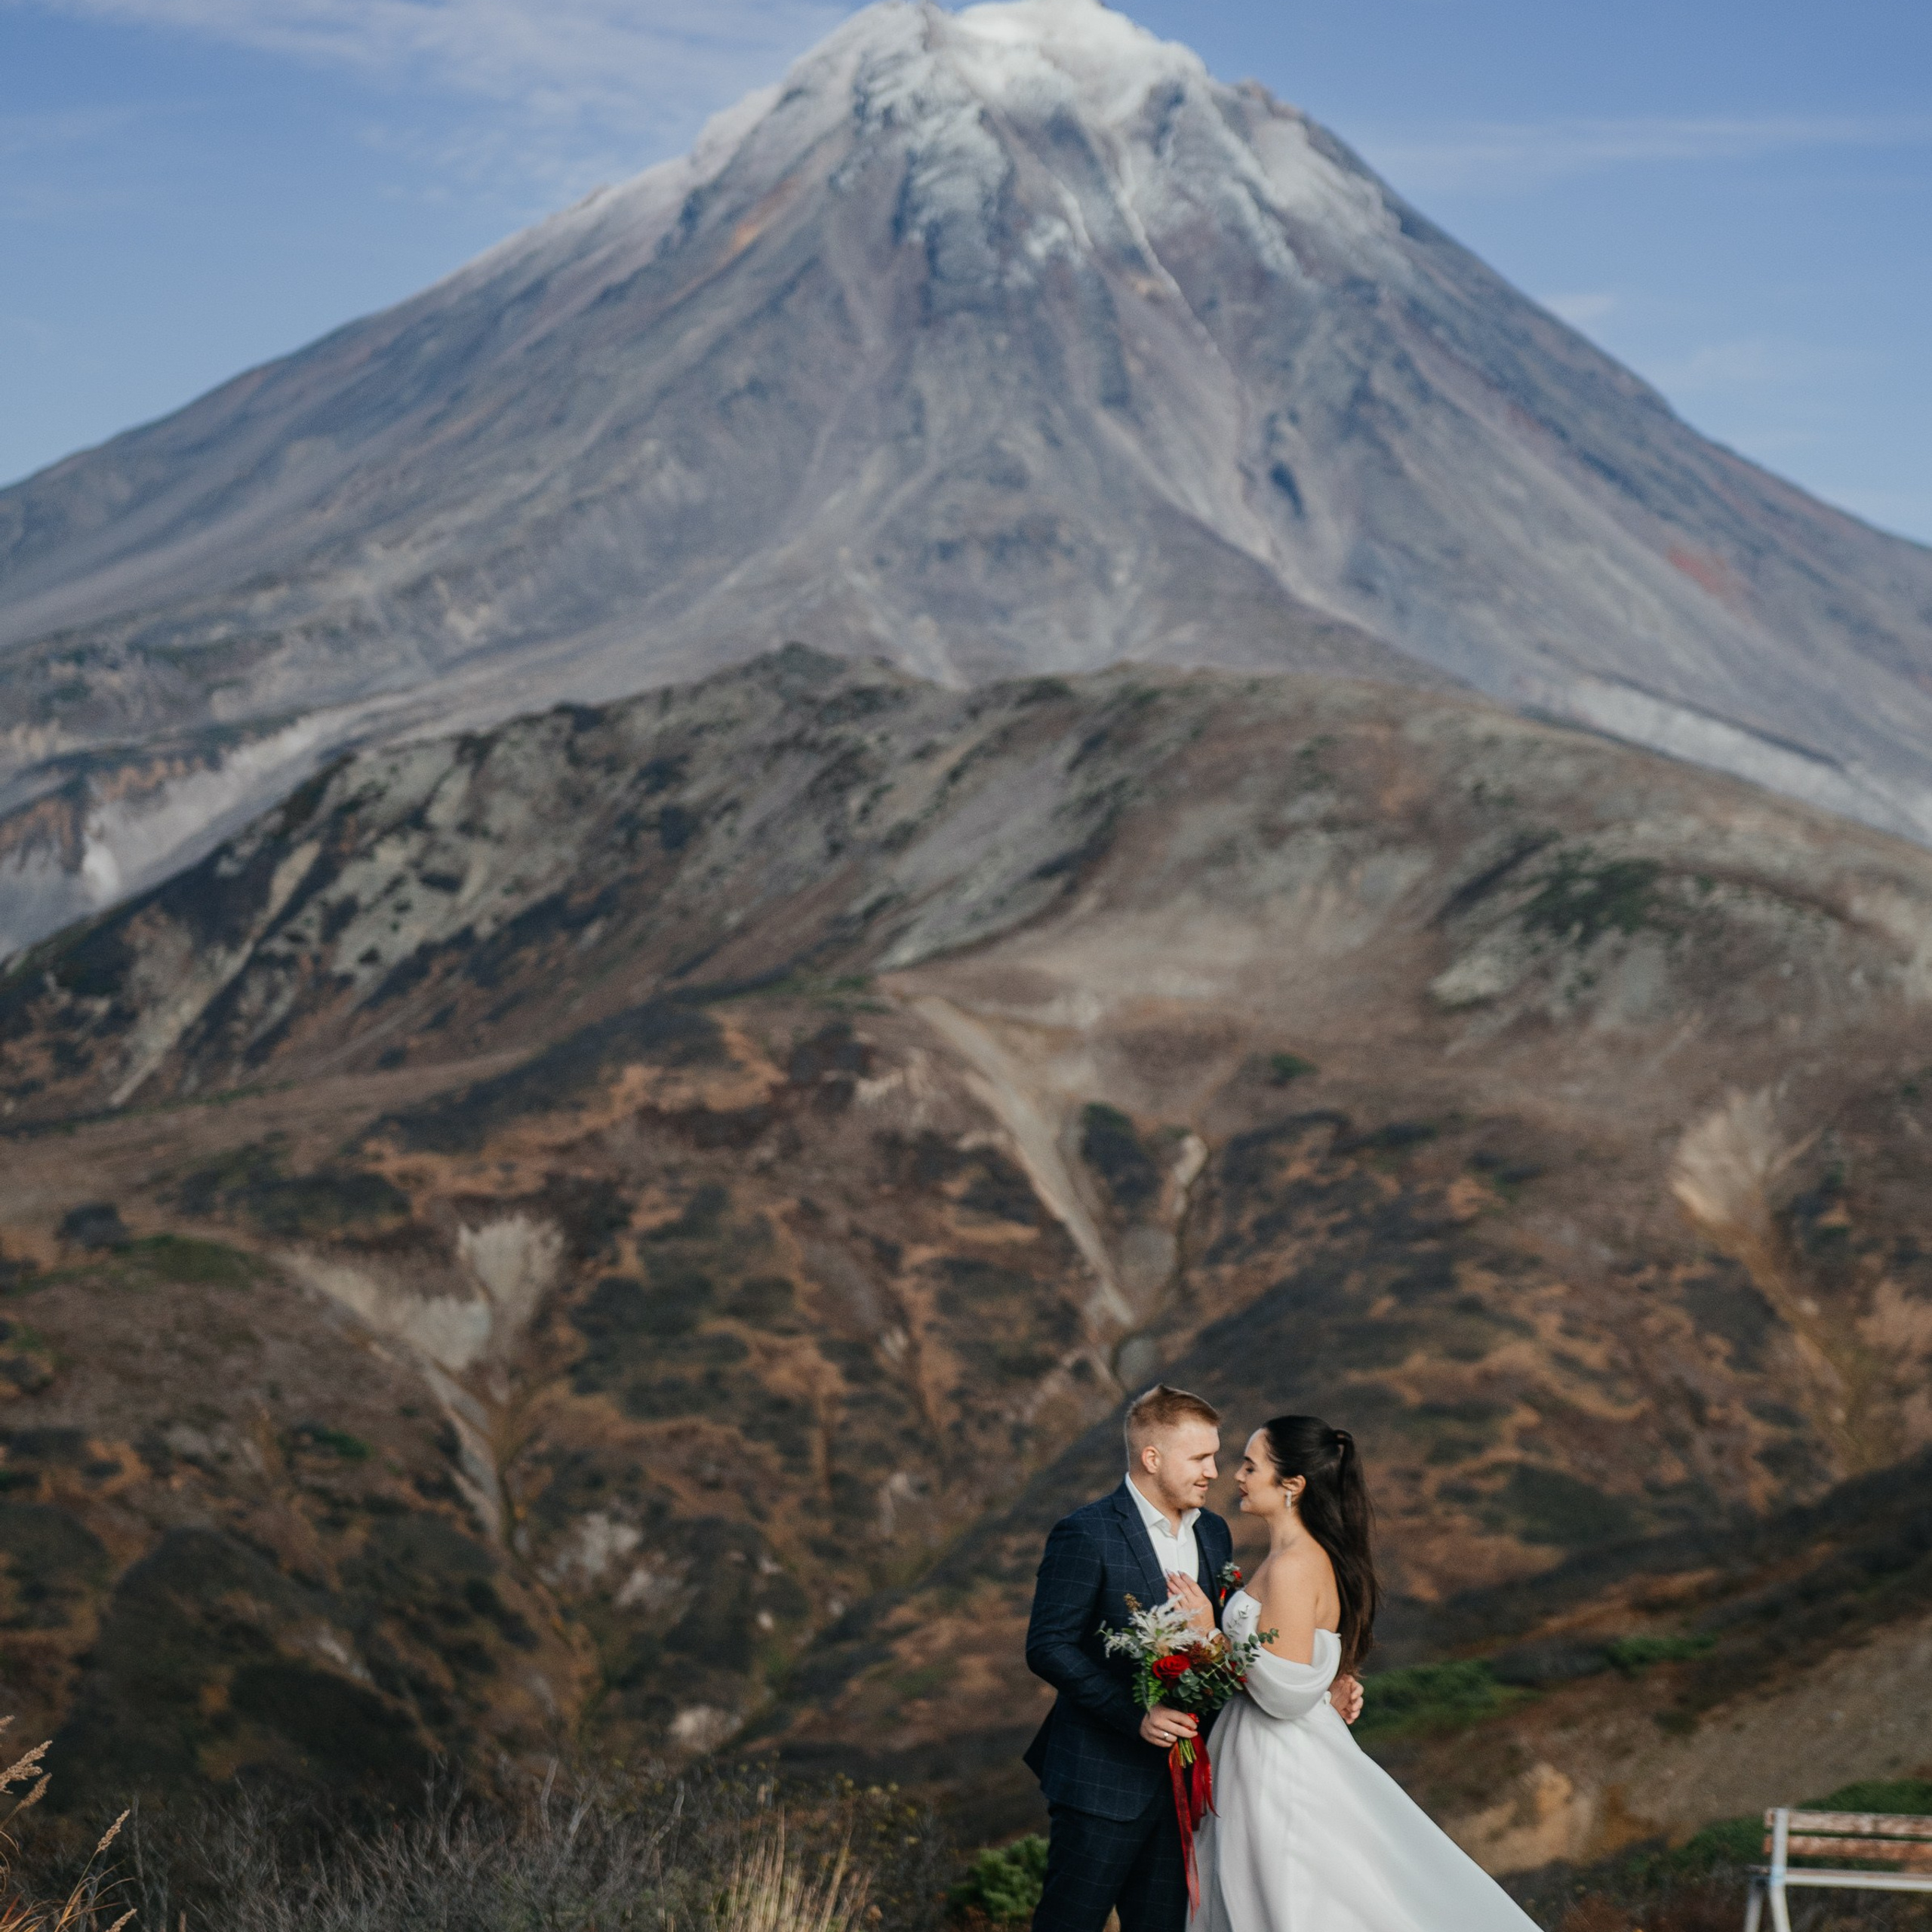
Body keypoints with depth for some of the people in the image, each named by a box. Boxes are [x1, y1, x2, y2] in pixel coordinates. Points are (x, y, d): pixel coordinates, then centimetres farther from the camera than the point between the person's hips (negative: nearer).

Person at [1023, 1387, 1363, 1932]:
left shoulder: (1213, 1533, 11)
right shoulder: (1084, 1536, -11)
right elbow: (1048, 1647, -15)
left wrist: (1318, 1690, 2)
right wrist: (1134, 1716, -24)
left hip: (1181, 1779, 7)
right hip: (1104, 1779, -7)